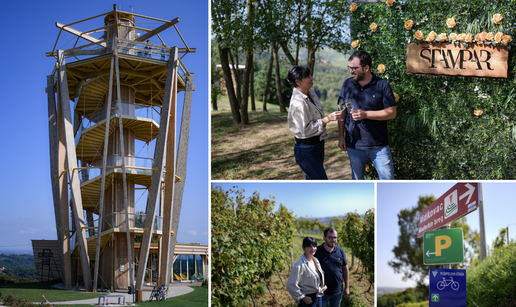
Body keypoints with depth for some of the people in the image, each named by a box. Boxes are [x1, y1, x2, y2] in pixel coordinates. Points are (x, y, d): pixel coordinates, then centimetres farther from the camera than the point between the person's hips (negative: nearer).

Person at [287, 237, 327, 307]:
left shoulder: (316, 261, 4)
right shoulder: (300, 265, -20)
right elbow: (291, 285, -22)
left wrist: (323, 286, 5)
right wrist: (303, 298, -16)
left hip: (318, 297, 7)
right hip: (308, 300, -7)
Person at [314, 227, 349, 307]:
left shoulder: (340, 251, 2)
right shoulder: (317, 251, -9)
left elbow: (345, 269, 8)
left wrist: (347, 287, 6)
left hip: (337, 291, 3)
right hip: (322, 292, -3)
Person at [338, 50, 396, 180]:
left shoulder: (382, 85, -7)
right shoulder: (347, 84, 3)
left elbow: (392, 113, -11)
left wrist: (365, 114, -19)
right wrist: (341, 136, 4)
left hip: (379, 144, -2)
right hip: (354, 144, 3)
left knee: (387, 178, 2)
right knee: (357, 179, 14)